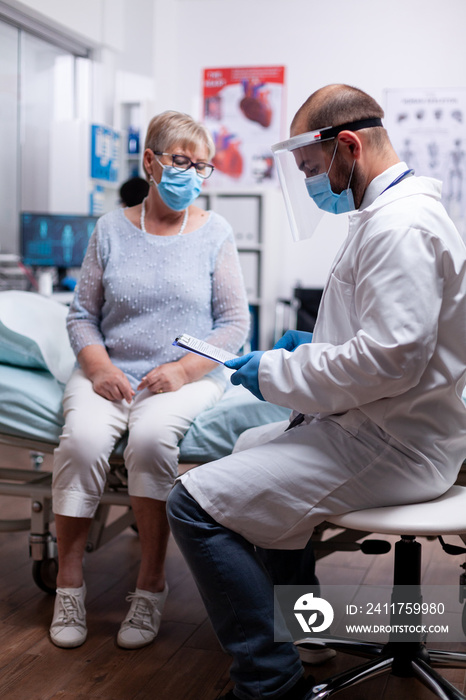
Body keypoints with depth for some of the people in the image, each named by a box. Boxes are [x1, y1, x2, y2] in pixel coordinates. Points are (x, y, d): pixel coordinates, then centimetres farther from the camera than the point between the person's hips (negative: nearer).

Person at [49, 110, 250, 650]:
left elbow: (234, 322, 2)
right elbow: (82, 313, 10)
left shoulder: (214, 232, 5)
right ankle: (68, 584, -12)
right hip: (109, 371, 2)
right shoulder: (111, 229, 9)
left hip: (187, 376, -1)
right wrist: (99, 366, -9)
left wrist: (182, 369, -12)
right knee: (83, 438, -29)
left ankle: (151, 585, -17)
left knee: (151, 435, -33)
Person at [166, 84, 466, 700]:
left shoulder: (400, 225, -20)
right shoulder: (392, 212, 14)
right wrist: (317, 344, 12)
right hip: (382, 427, 11)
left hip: (391, 445, -11)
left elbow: (391, 358, -27)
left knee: (197, 505, -17)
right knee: (253, 449, 31)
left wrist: (278, 373, -16)